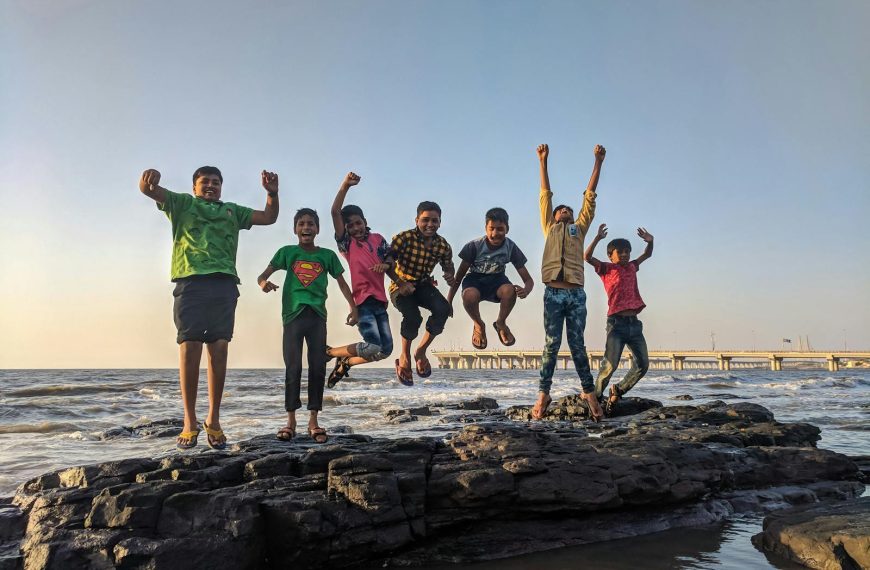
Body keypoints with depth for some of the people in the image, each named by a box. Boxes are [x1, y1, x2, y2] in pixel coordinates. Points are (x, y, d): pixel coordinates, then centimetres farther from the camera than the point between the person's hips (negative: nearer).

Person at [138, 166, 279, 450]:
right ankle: (190, 422, -3)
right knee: (189, 349, -8)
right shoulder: (182, 203, 20)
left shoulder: (232, 211, 29)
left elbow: (269, 217, 28)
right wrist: (150, 177, -18)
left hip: (224, 284, 3)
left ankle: (213, 420, 2)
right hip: (190, 281, -2)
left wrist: (272, 193, 10)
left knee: (219, 350, -3)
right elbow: (148, 189, 6)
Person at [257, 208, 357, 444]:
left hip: (317, 315, 1)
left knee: (318, 368, 1)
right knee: (293, 368, -1)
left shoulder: (327, 255, 10)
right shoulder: (287, 252, 7)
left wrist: (353, 308, 5)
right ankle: (291, 421, 6)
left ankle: (313, 420, 9)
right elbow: (263, 275, 2)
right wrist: (263, 283, -22)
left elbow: (341, 283, 14)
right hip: (293, 314, -1)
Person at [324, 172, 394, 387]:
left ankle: (344, 363, 22)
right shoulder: (346, 242, 1)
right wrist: (346, 185, -19)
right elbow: (335, 212, -11)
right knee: (373, 347, -16)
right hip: (362, 300, -5)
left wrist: (385, 265, -11)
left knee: (386, 349, 3)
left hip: (379, 300, 6)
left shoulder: (378, 239, 14)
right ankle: (330, 352, 6)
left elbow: (391, 260, 13)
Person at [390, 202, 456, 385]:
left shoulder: (443, 246, -5)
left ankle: (421, 351, -2)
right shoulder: (403, 238, -18)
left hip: (423, 285, 4)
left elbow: (448, 268, 9)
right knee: (413, 316, -31)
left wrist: (450, 278, -15)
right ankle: (404, 357, -2)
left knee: (443, 309, -25)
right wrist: (401, 283, -29)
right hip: (401, 286, -4)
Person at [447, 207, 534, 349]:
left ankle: (500, 323, -1)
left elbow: (528, 279, -15)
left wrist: (525, 290, -41)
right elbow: (459, 275, -11)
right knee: (469, 296, -38)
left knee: (510, 290, -34)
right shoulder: (474, 246, -21)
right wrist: (448, 302, -13)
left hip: (496, 279, 2)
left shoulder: (511, 247, -18)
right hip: (474, 279, -1)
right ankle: (479, 325, -2)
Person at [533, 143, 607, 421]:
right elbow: (545, 195, 18)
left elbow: (590, 196, 20)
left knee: (577, 345, 2)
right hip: (553, 292, -1)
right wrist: (543, 162, 16)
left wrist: (598, 162, 18)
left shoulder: (580, 228, 23)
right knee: (551, 344, -3)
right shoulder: (550, 228, 21)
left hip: (576, 293, 1)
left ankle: (589, 393, 7)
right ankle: (543, 395, -1)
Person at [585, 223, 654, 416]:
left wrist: (650, 241, 16)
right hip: (617, 323, -6)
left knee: (642, 365, 3)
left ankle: (618, 391, 21)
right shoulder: (607, 269, 4)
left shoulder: (631, 267, 21)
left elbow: (646, 255, 35)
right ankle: (596, 397, 3)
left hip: (635, 323, 6)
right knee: (610, 365, -14)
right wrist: (598, 238, -21)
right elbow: (587, 257, -11)